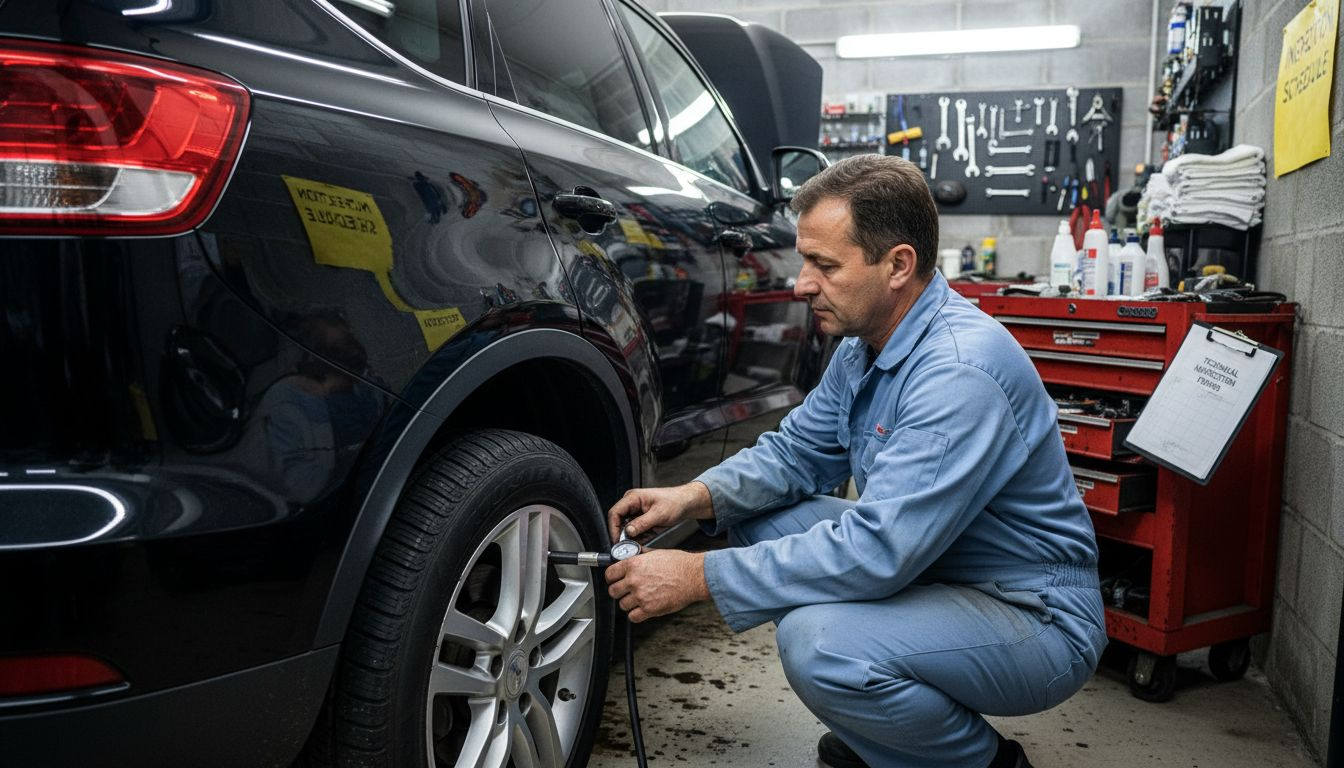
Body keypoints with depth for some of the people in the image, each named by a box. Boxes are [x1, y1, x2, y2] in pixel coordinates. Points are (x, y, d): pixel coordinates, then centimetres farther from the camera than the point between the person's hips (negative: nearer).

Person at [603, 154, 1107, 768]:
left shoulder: (960, 369, -29)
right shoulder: (864, 345, 1)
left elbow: (878, 550, -33)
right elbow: (796, 451, 10)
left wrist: (700, 576, -29)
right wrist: (696, 497, -9)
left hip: (1039, 620, -9)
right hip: (926, 570, 9)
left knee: (817, 640, -32)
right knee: (757, 517, 3)